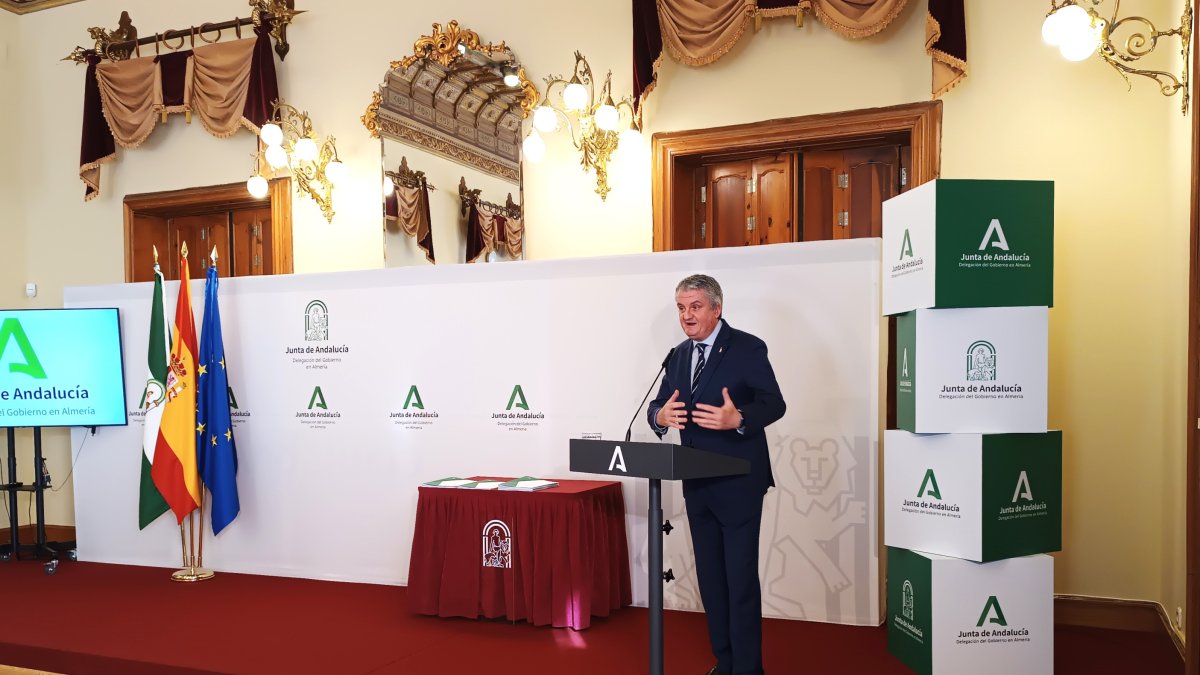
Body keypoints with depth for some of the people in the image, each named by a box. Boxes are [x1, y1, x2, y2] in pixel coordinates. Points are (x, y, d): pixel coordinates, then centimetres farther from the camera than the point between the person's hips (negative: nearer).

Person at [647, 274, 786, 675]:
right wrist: (661, 416, -16)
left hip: (738, 484, -6)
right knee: (710, 577, 15)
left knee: (741, 580, -1)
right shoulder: (679, 355, 10)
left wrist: (738, 419, -34)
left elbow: (775, 403, -15)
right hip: (697, 485, 7)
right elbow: (658, 405, 8)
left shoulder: (747, 348, -9)